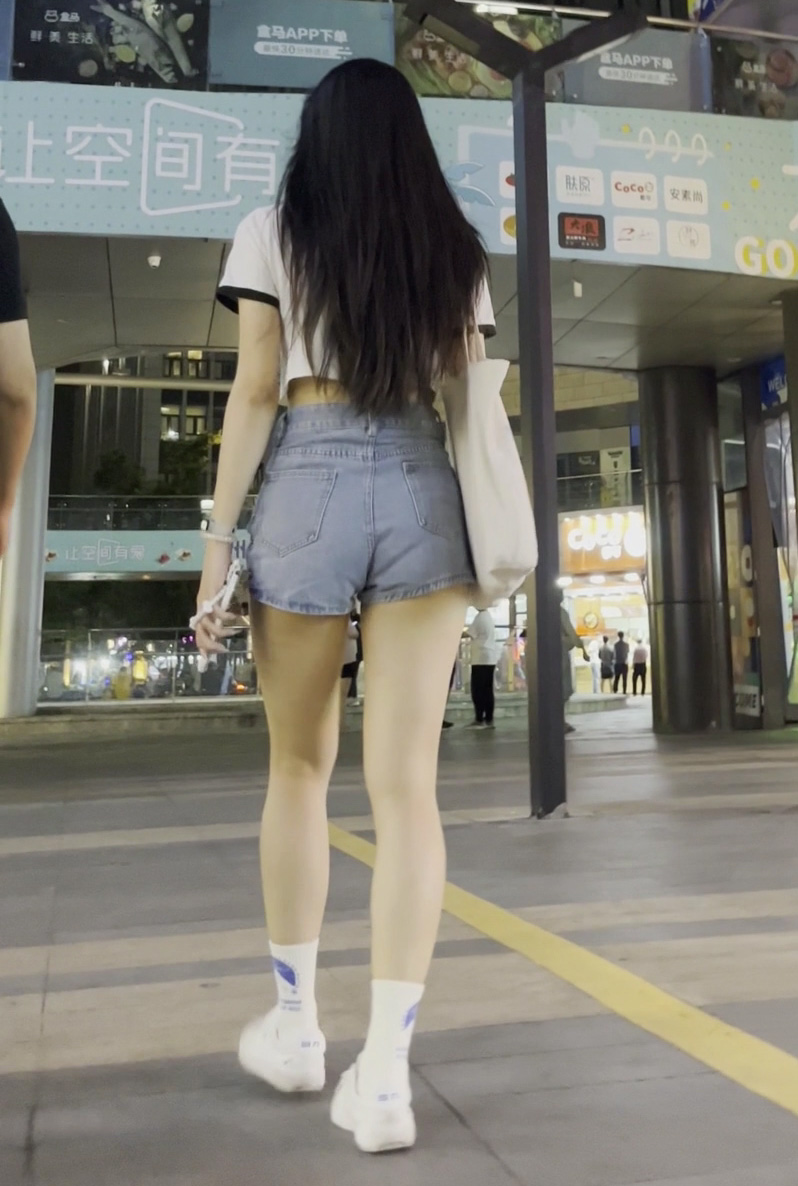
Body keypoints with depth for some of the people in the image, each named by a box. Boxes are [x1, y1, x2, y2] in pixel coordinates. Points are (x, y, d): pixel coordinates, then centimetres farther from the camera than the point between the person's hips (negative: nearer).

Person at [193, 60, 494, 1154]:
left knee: (299, 767, 13)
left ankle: (296, 1022, 24)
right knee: (407, 785, -1)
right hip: (423, 490, 2)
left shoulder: (274, 232, 9)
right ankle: (385, 1071, 1)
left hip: (309, 479, -1)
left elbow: (256, 391, 0)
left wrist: (219, 539, 1)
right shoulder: (457, 249, 16)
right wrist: (483, 548, 15)